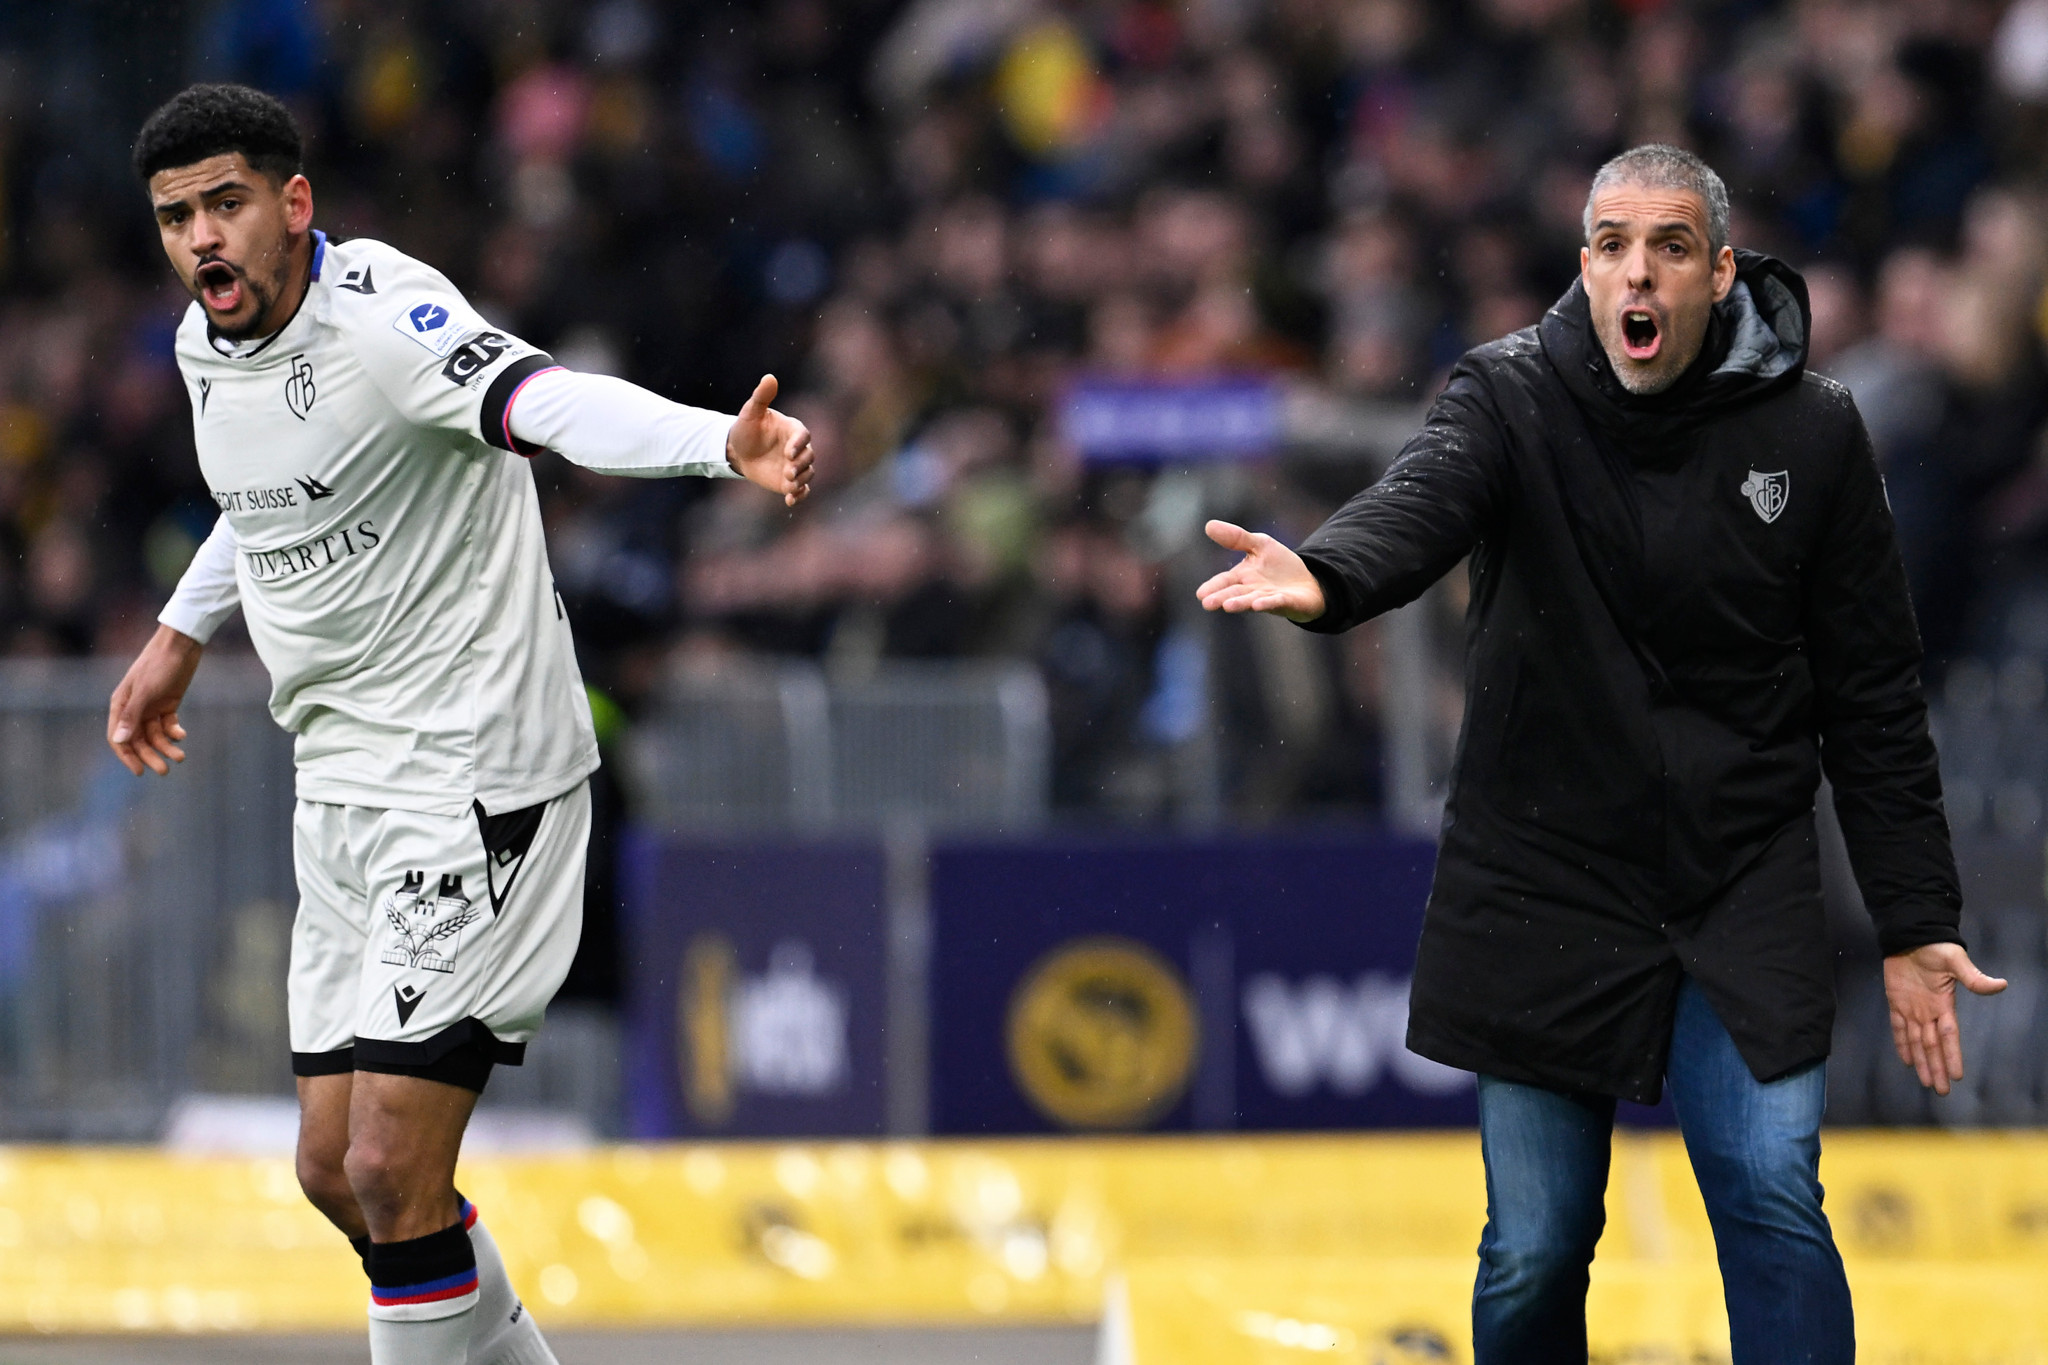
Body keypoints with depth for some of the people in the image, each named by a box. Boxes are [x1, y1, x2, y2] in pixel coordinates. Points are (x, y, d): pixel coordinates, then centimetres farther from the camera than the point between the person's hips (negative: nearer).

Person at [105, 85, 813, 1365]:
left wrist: (724, 443, -57)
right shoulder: (210, 344, 6)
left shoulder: (381, 317, -20)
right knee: (335, 1172, 11)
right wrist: (184, 633, 40)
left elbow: (551, 404, -39)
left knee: (392, 1173, -14)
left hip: (477, 781, -9)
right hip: (341, 783, 9)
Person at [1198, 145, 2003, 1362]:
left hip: (1744, 897, 0)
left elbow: (1874, 701, 4)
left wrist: (1916, 928, 2)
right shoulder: (1513, 401, -4)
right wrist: (1325, 577, -52)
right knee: (1534, 1254, 5)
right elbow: (1424, 503, -28)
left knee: (1773, 1205, -14)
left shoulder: (1811, 435, -1)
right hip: (1546, 887, 0)